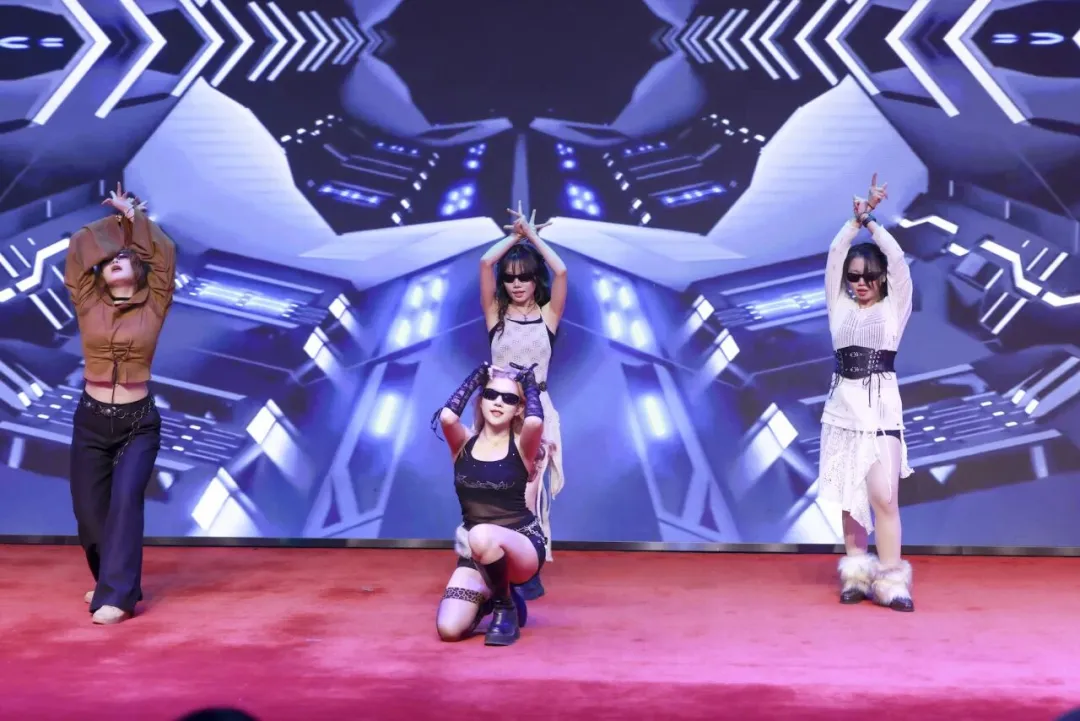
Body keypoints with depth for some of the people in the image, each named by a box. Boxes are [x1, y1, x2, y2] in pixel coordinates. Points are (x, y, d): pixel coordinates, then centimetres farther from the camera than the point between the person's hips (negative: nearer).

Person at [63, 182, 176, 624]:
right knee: (88, 509, 5)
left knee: (125, 499, -18)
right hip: (91, 422, 2)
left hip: (139, 423, -2)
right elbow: (78, 249, -3)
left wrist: (135, 216, 0)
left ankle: (117, 595, -17)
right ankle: (110, 579, 29)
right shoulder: (88, 305, 2)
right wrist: (117, 219, 8)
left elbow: (165, 254, -8)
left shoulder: (153, 307, -1)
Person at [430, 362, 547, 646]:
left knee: (481, 536, -40)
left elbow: (535, 422, -27)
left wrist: (530, 384, -6)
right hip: (477, 552, 3)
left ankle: (506, 606, -11)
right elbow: (446, 417, -18)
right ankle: (487, 598, 18)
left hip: (524, 545, -3)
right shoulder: (464, 443, 3)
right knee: (449, 629, -18)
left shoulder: (521, 447, -4)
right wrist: (476, 377, -4)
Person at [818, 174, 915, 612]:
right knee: (849, 496, 5)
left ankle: (891, 580, -6)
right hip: (843, 405, 3)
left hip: (881, 406, -3)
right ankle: (856, 574, 14)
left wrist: (871, 220, -3)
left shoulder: (894, 308, 4)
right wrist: (857, 218, -7)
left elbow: (897, 258, -6)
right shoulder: (840, 308, 10)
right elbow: (834, 256, 1)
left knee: (884, 497, -10)